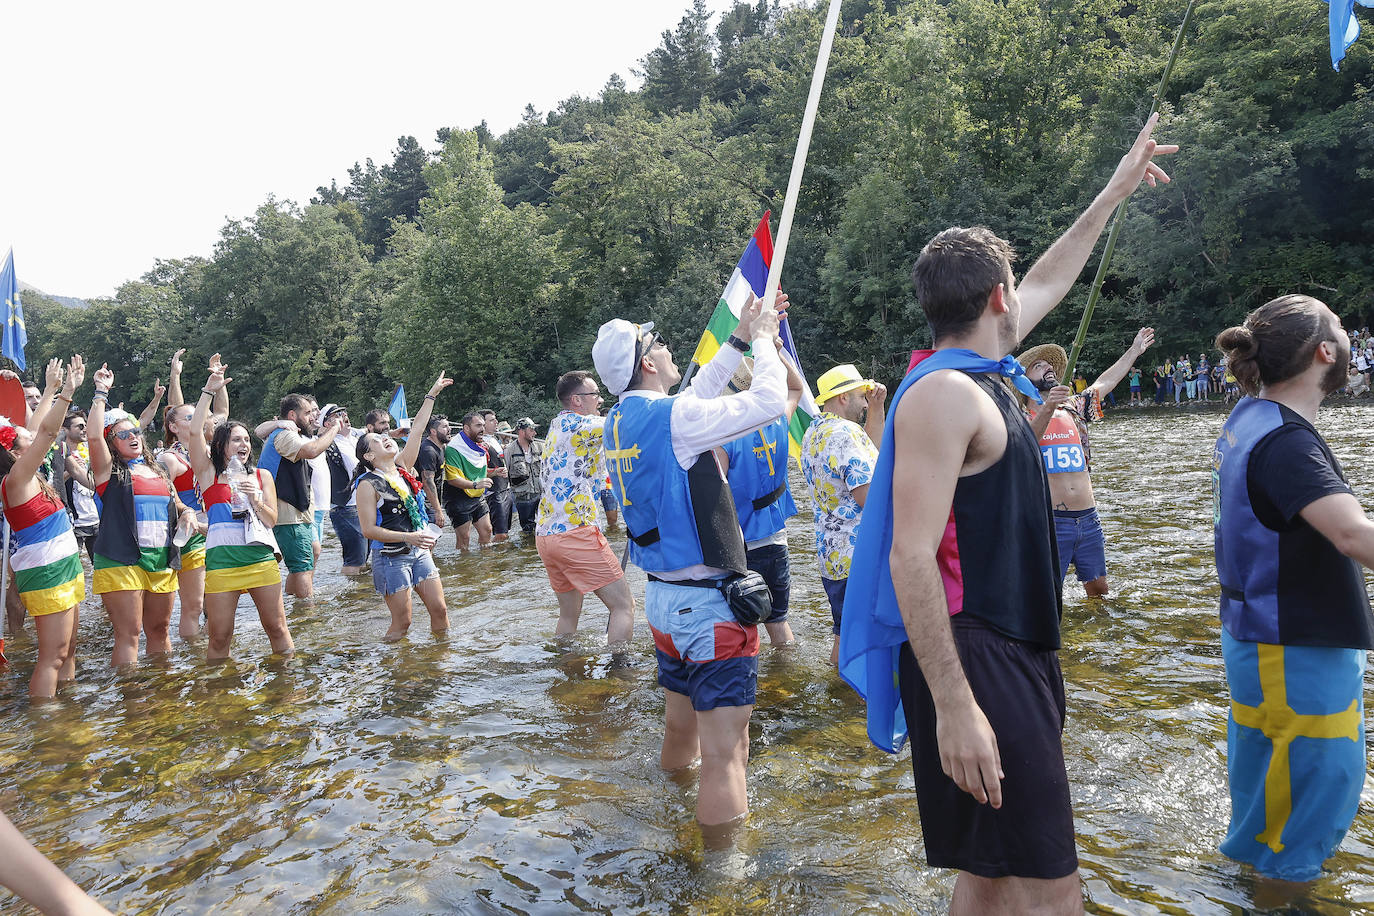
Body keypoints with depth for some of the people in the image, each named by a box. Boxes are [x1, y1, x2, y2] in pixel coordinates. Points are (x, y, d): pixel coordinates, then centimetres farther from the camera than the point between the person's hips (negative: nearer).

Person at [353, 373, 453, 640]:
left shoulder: (402, 468, 6)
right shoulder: (368, 484, -11)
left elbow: (417, 429, 7)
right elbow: (369, 530, -15)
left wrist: (432, 394, 7)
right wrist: (408, 537, -24)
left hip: (419, 553, 6)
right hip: (391, 558, -6)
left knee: (439, 610, 5)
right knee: (402, 622, -1)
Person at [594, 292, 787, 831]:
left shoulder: (620, 422, 9)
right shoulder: (669, 417, -18)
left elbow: (697, 394, 22)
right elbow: (768, 402, -16)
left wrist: (740, 340, 23)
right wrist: (763, 341, 1)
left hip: (662, 597, 9)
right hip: (708, 603, -9)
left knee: (679, 727, 23)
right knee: (724, 752, -3)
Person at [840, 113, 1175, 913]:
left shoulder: (983, 376, 13)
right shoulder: (944, 393, -17)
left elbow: (1047, 284, 31)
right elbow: (911, 559, -24)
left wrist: (1114, 196, 39)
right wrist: (953, 708, -27)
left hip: (1019, 658, 10)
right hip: (973, 666, -10)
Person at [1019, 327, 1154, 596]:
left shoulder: (1072, 408, 15)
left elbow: (1103, 383, 29)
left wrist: (1135, 350, 39)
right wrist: (1047, 409, -41)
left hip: (1089, 520, 6)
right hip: (1050, 522, -6)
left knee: (1098, 590, 15)